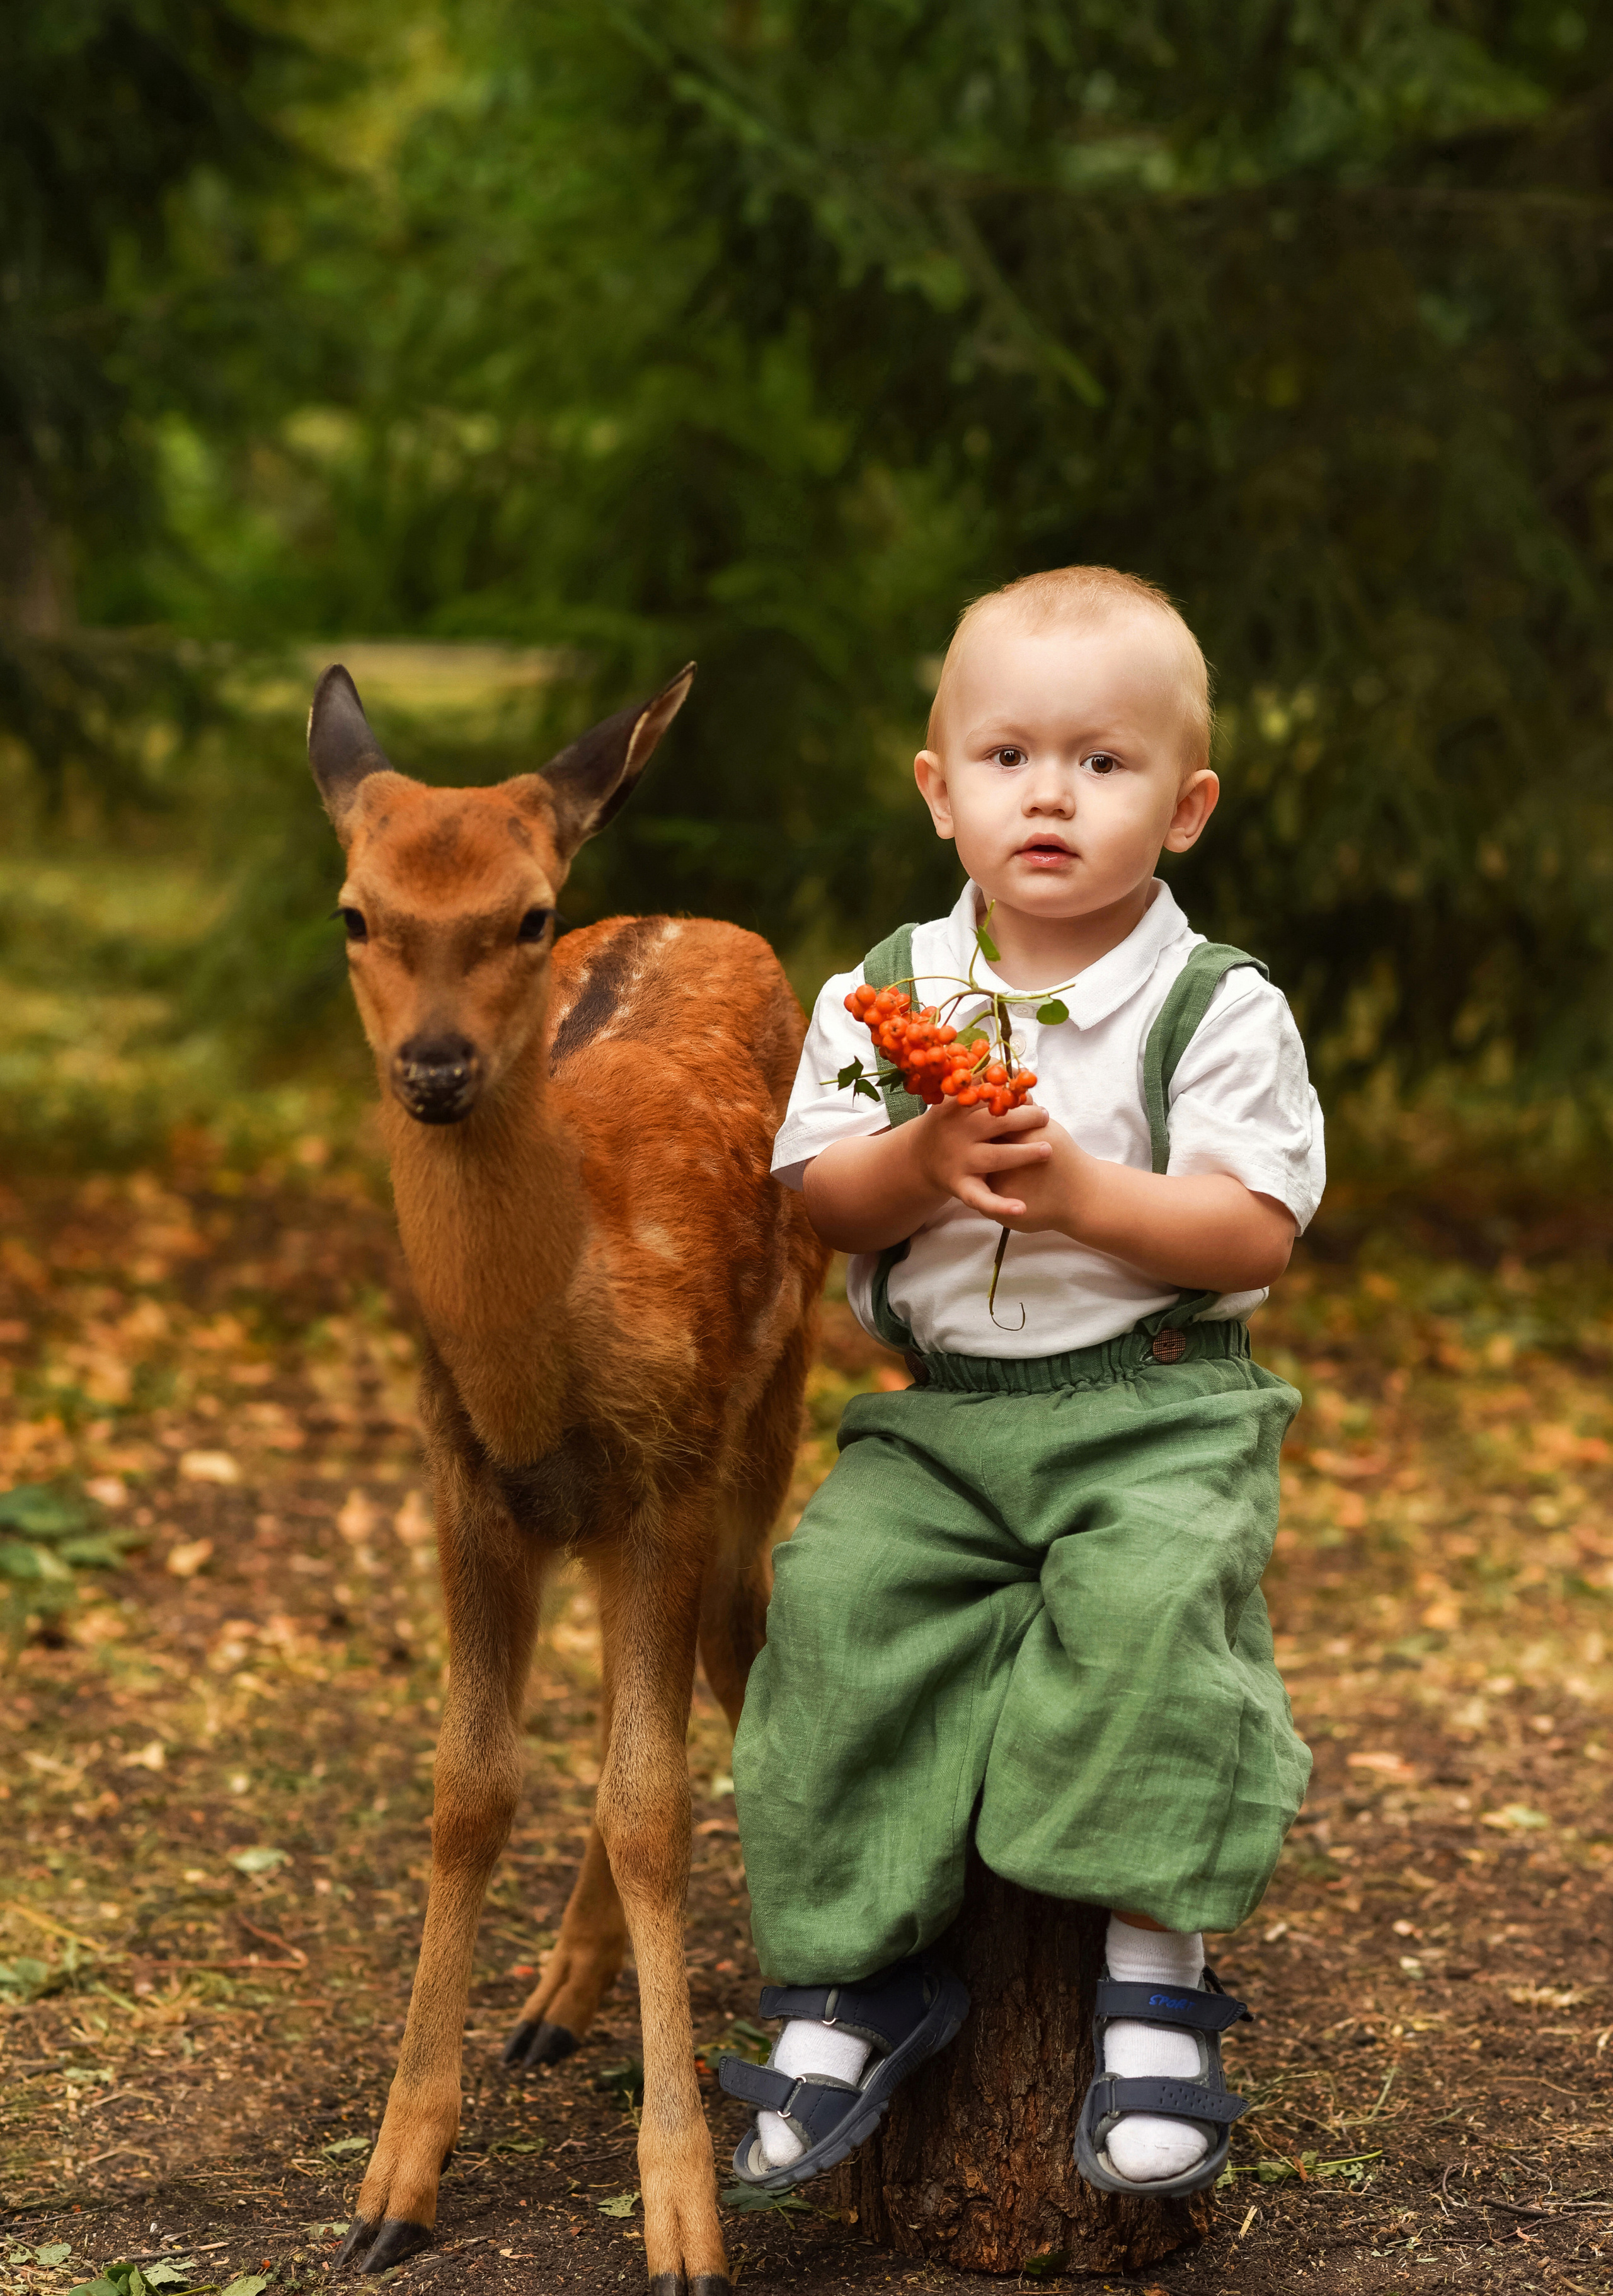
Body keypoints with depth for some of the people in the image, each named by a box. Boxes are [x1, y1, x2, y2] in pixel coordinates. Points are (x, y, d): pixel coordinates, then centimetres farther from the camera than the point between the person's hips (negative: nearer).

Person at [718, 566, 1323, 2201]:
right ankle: (853, 1974, -11)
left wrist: (1082, 1190, -21)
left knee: (1151, 1590, -32)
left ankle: (1153, 1969, -21)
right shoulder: (886, 994, 7)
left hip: (1159, 1406, -3)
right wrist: (926, 1163, -16)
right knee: (839, 1592, -21)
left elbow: (1259, 1233, -8)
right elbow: (819, 1200, 4)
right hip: (941, 1409, 3)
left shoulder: (1219, 1009, -2)